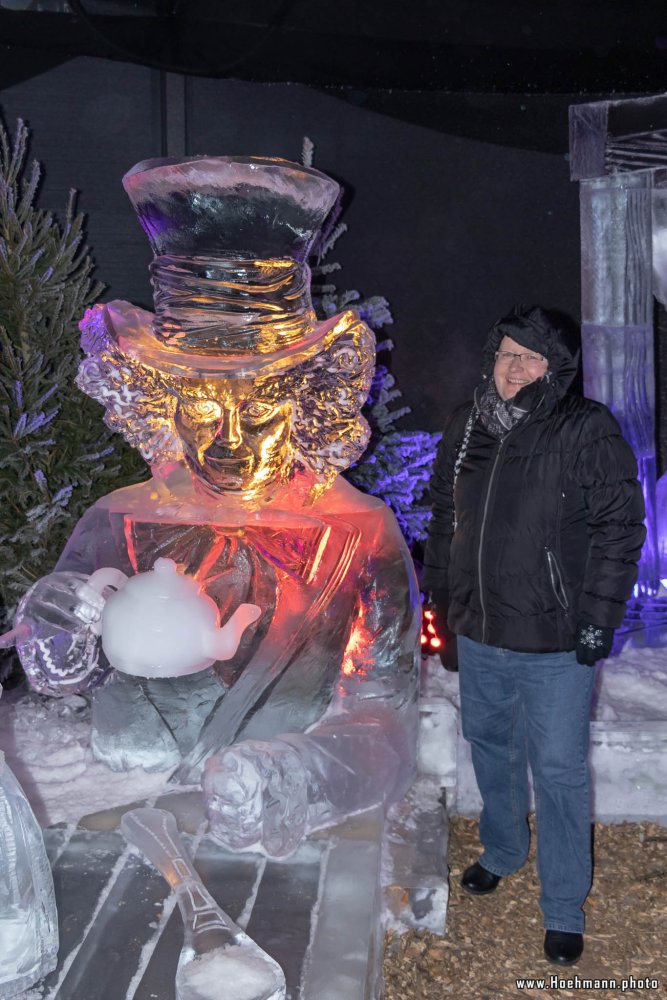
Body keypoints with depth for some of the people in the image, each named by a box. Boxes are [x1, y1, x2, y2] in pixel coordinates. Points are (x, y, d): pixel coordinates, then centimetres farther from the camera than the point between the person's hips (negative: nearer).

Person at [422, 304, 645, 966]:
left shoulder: (587, 432, -13)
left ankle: (564, 906, 22)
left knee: (557, 769, 4)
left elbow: (619, 530, -12)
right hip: (478, 635, 6)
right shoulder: (465, 429, 5)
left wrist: (599, 615, -15)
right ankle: (501, 851, 47)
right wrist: (440, 593, 15)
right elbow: (444, 518, 16)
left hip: (556, 643, -5)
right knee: (488, 744, 22)